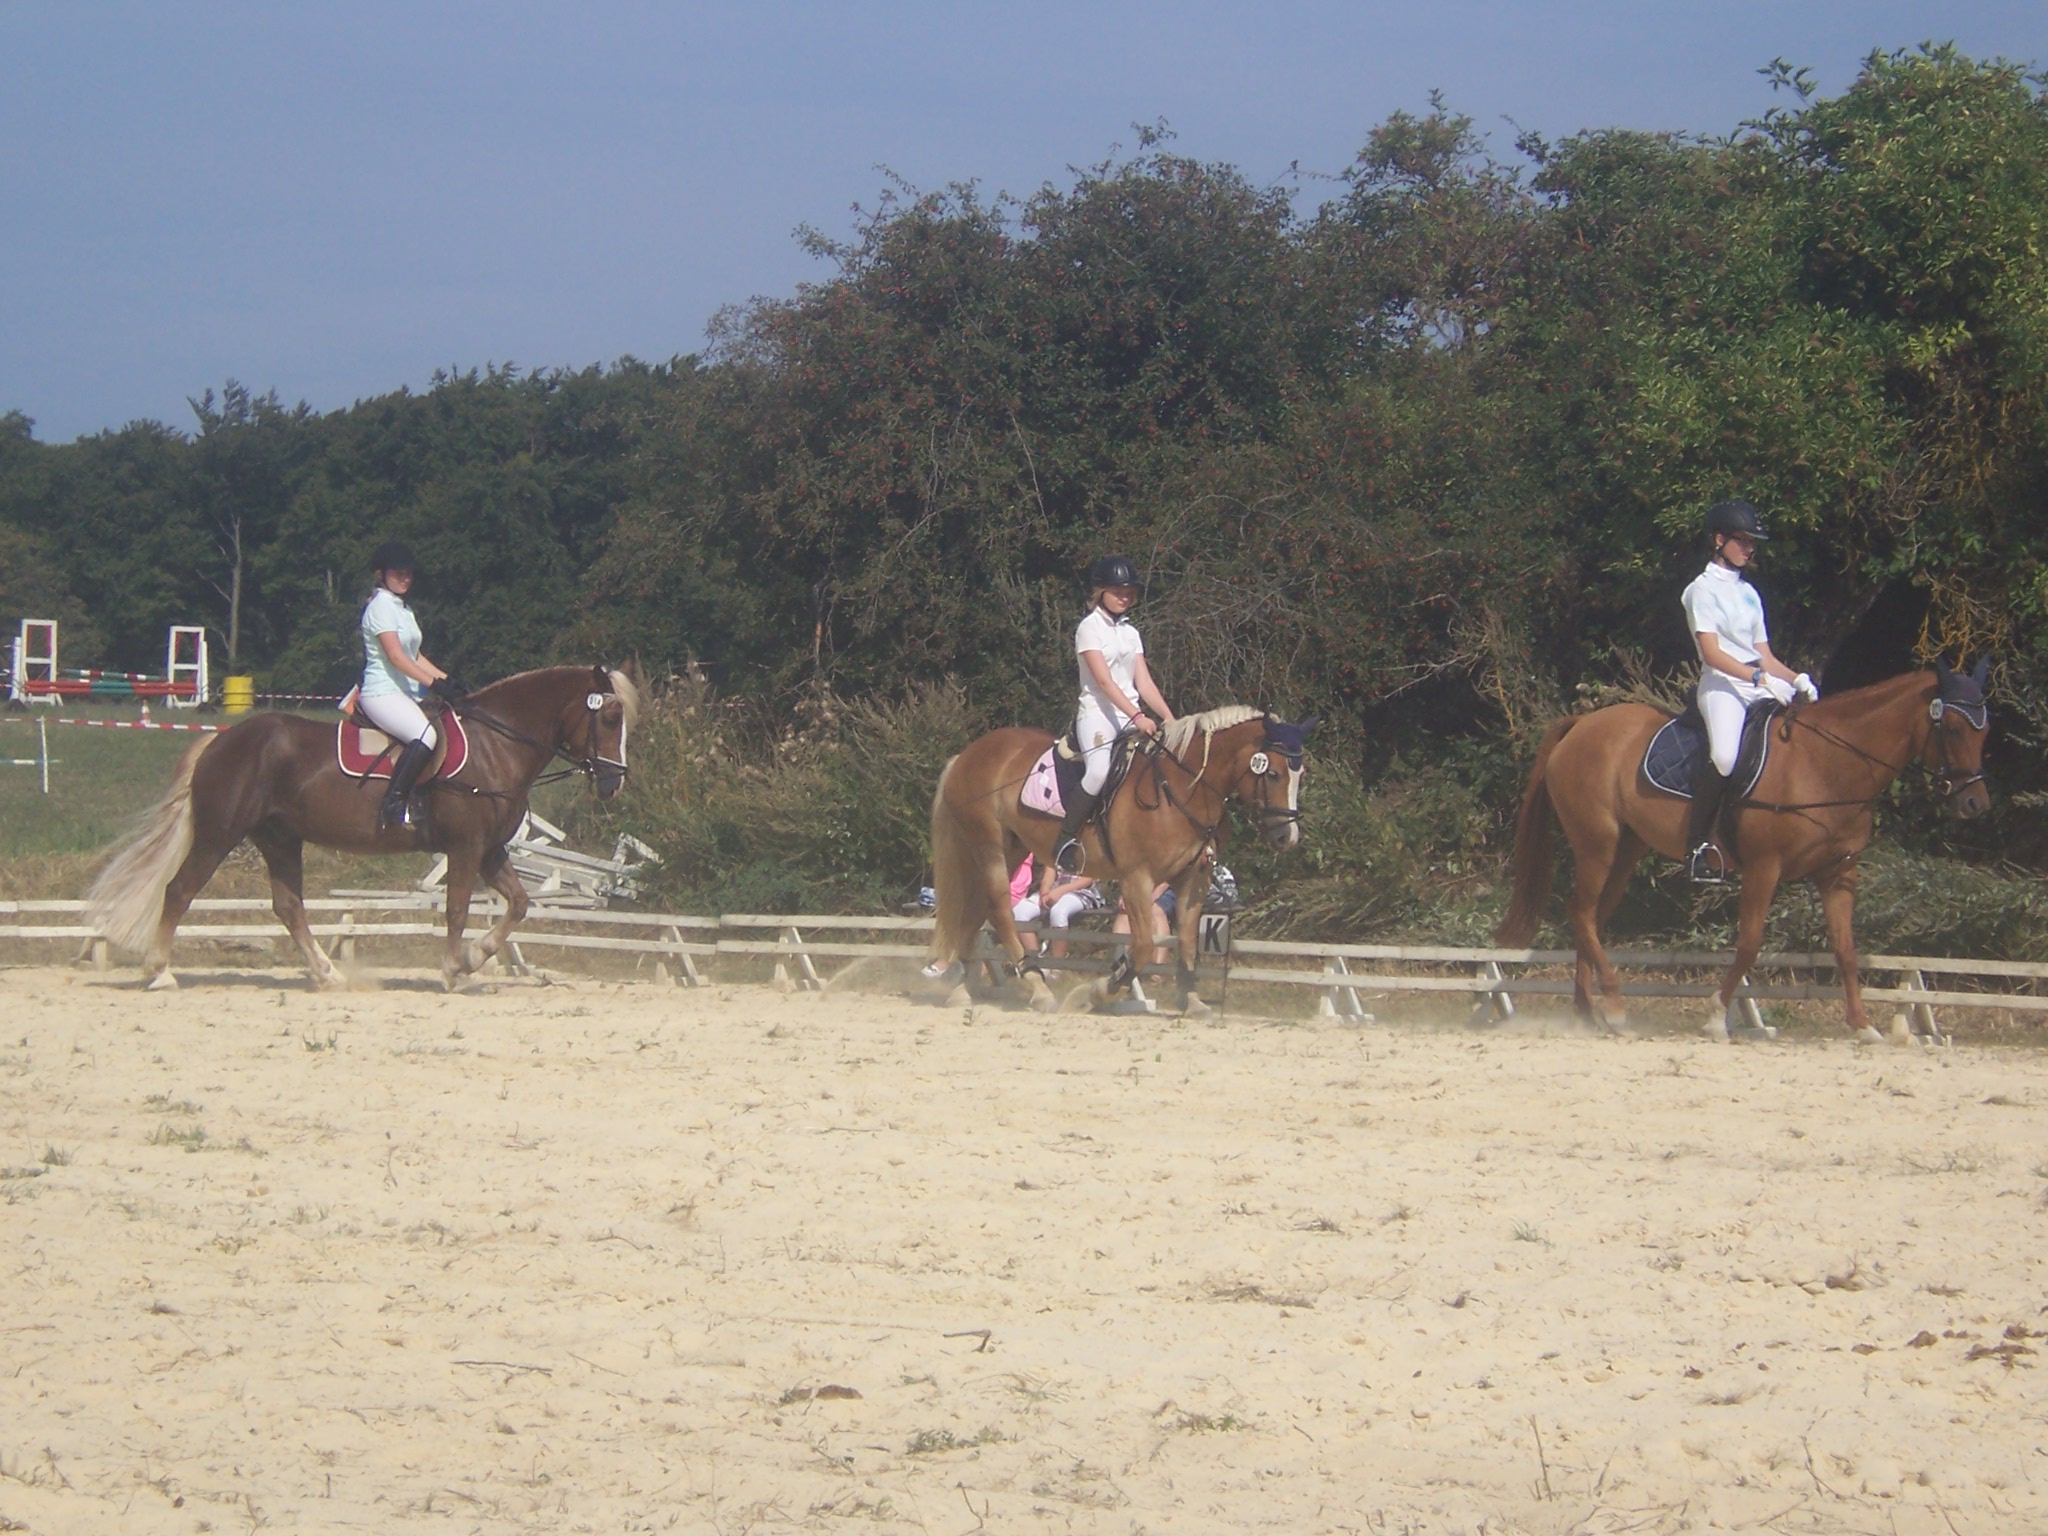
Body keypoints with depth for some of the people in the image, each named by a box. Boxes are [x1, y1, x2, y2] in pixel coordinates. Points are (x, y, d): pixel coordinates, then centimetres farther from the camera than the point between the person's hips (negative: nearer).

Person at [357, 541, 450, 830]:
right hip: (382, 694, -10)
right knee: (426, 735, -33)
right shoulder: (381, 606, -9)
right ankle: (393, 803, -33)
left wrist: (446, 679, 11)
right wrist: (433, 682, -23)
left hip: (406, 693, 10)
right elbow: (396, 657, -18)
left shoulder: (403, 608, 20)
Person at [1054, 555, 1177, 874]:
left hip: (1131, 717, 7)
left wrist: (1169, 720, -1)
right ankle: (1065, 842, -23)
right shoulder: (1090, 627, -3)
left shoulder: (1131, 633, 17)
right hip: (1098, 713, -7)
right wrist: (1137, 716, -23)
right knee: (1099, 772, -33)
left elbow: (1144, 683, 12)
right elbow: (1104, 680, -14)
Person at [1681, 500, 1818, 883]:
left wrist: (1795, 679, 0)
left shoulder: (1748, 593, 22)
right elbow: (1712, 653, -12)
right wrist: (1761, 678, -23)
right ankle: (1698, 844, -27)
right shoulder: (1704, 589, -1)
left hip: (1759, 690, 8)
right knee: (1725, 754, -35)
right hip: (1722, 686, -8)